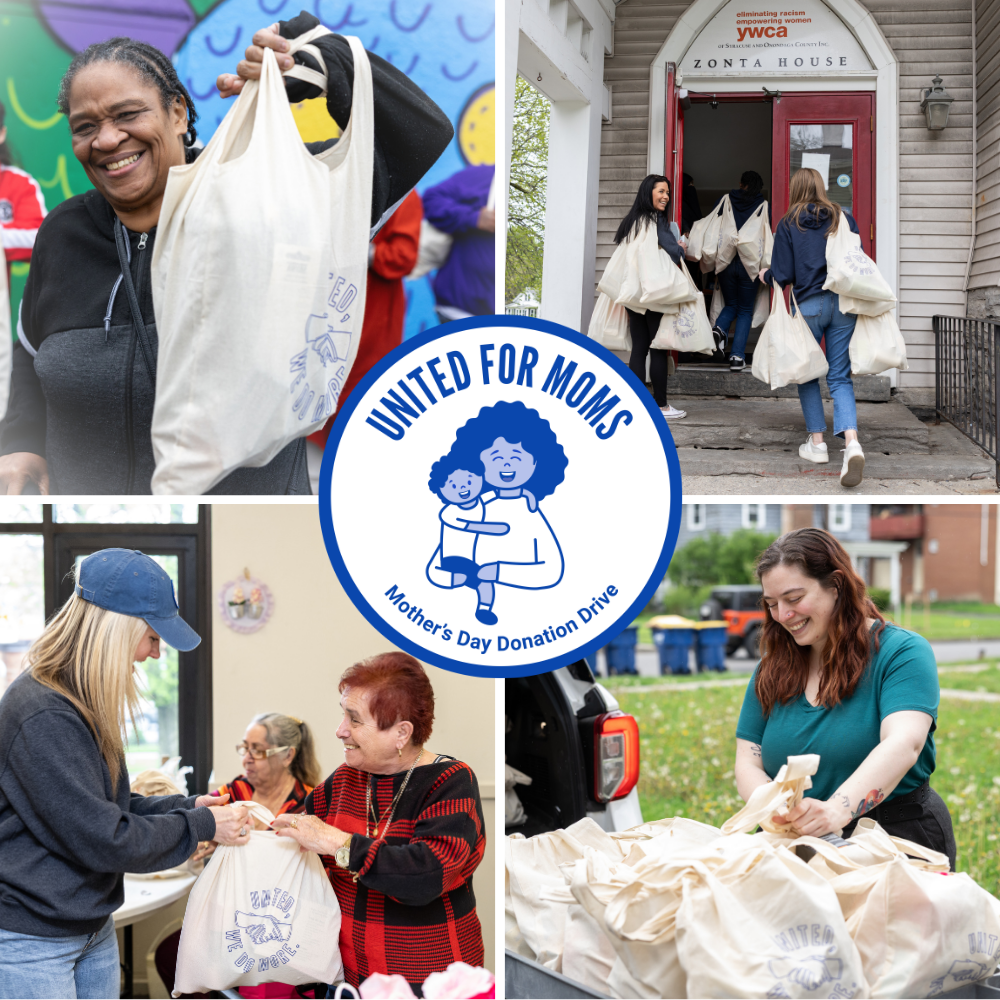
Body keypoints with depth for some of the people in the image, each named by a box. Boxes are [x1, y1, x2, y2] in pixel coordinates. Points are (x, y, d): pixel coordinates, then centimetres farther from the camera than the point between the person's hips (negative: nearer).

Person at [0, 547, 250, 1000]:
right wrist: (201, 825, -12)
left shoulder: (85, 703, 8)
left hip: (93, 929, 9)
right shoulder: (43, 716, -24)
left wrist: (187, 805, 2)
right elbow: (102, 839, -22)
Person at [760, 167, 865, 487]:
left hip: (809, 305, -2)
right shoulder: (844, 217, 6)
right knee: (840, 377, 4)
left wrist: (765, 277, 19)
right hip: (844, 302, 2)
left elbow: (783, 275, -2)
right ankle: (852, 442, -17)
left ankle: (817, 442, 18)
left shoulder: (788, 224, 0)